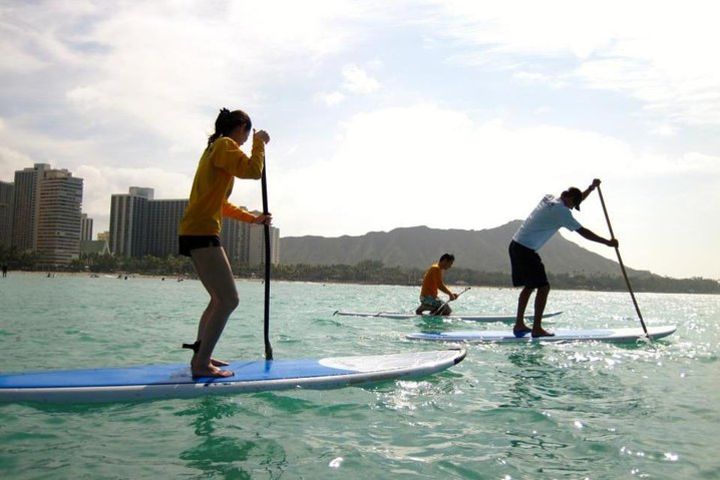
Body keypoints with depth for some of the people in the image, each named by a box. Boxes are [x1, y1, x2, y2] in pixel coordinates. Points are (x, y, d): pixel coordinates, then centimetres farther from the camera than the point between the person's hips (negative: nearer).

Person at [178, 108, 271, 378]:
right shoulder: (225, 145, -5)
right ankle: (201, 364, -9)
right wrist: (260, 143, -5)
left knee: (219, 299, 16)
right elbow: (253, 171, -21)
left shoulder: (215, 148, 25)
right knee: (229, 300, -12)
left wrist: (253, 219, 30)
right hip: (202, 233, -11)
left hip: (196, 234, 11)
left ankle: (201, 356, 21)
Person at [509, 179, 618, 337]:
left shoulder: (548, 199, 14)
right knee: (543, 287, -4)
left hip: (516, 245, 10)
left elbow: (577, 199, 32)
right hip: (526, 250, -10)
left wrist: (591, 188, 23)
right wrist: (608, 242, -1)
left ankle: (519, 325, 21)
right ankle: (536, 328, -2)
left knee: (529, 286, 17)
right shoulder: (561, 211, -12)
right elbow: (583, 232, -9)